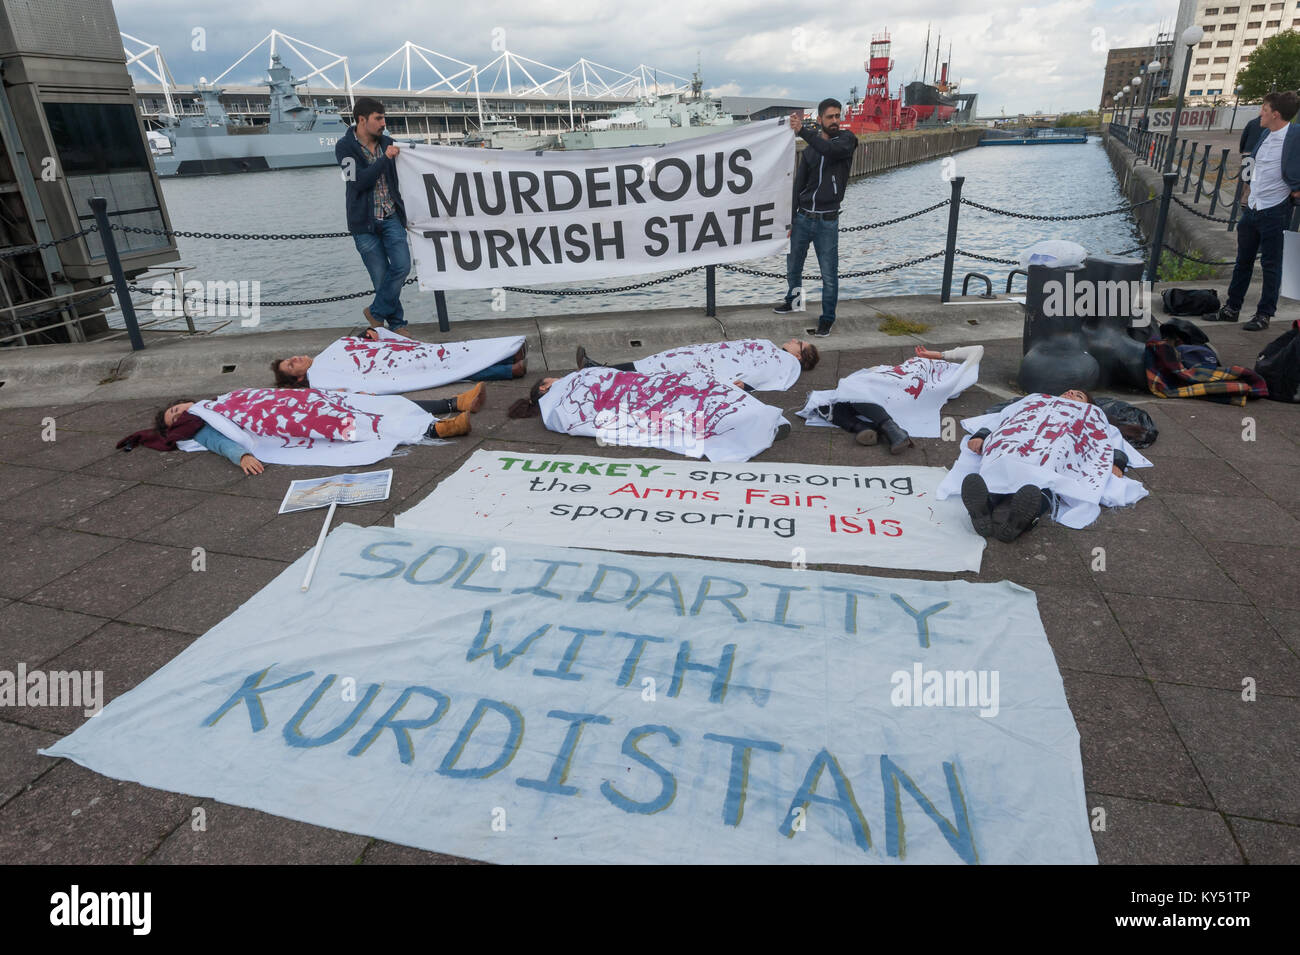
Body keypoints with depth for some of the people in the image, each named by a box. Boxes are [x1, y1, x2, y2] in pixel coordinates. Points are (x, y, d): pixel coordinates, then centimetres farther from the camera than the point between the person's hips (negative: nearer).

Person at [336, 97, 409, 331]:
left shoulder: (386, 143, 8)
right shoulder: (345, 147, -7)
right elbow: (359, 181, -20)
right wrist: (385, 158, -18)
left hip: (391, 217, 4)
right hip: (364, 222, -4)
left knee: (402, 266, -10)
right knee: (381, 277, -1)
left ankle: (376, 312, 9)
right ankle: (396, 324, 15)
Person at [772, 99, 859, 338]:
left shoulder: (847, 140, -2)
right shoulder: (810, 149, 8)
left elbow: (830, 149, -26)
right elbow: (798, 184, 10)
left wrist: (802, 130, -33)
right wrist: (789, 219, 4)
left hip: (827, 221, -4)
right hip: (803, 217, 4)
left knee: (829, 274, -1)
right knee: (793, 266, 17)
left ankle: (827, 318, 13)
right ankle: (793, 300, 42)